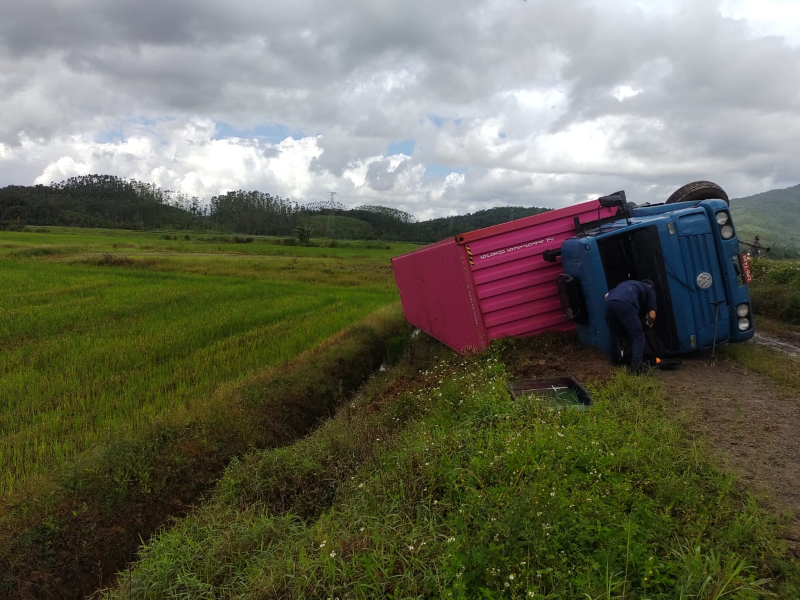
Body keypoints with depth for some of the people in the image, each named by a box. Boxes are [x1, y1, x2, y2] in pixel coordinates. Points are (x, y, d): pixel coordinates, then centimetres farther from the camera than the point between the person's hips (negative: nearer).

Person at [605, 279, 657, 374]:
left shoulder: (626, 283, 42)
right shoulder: (650, 290, 29)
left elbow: (607, 295, 36)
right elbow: (652, 315, 21)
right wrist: (649, 324, 43)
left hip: (609, 302, 5)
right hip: (625, 305, -5)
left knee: (614, 333, 28)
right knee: (638, 336, 6)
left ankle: (614, 361, 38)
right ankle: (635, 367, -7)